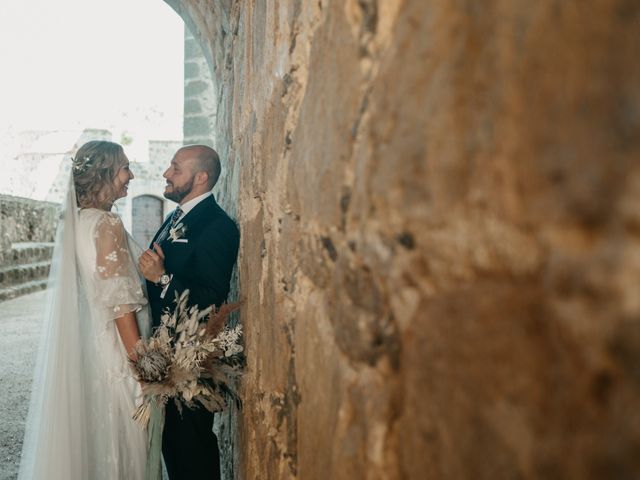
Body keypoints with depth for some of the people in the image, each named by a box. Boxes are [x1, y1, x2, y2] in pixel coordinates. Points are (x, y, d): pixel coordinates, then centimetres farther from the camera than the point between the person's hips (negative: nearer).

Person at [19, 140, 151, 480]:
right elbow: (119, 303, -19)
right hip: (110, 350, -8)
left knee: (84, 434, 18)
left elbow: (80, 290, 13)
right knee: (113, 441, 5)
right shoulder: (108, 225, -17)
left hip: (77, 347, 8)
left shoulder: (73, 221, 7)